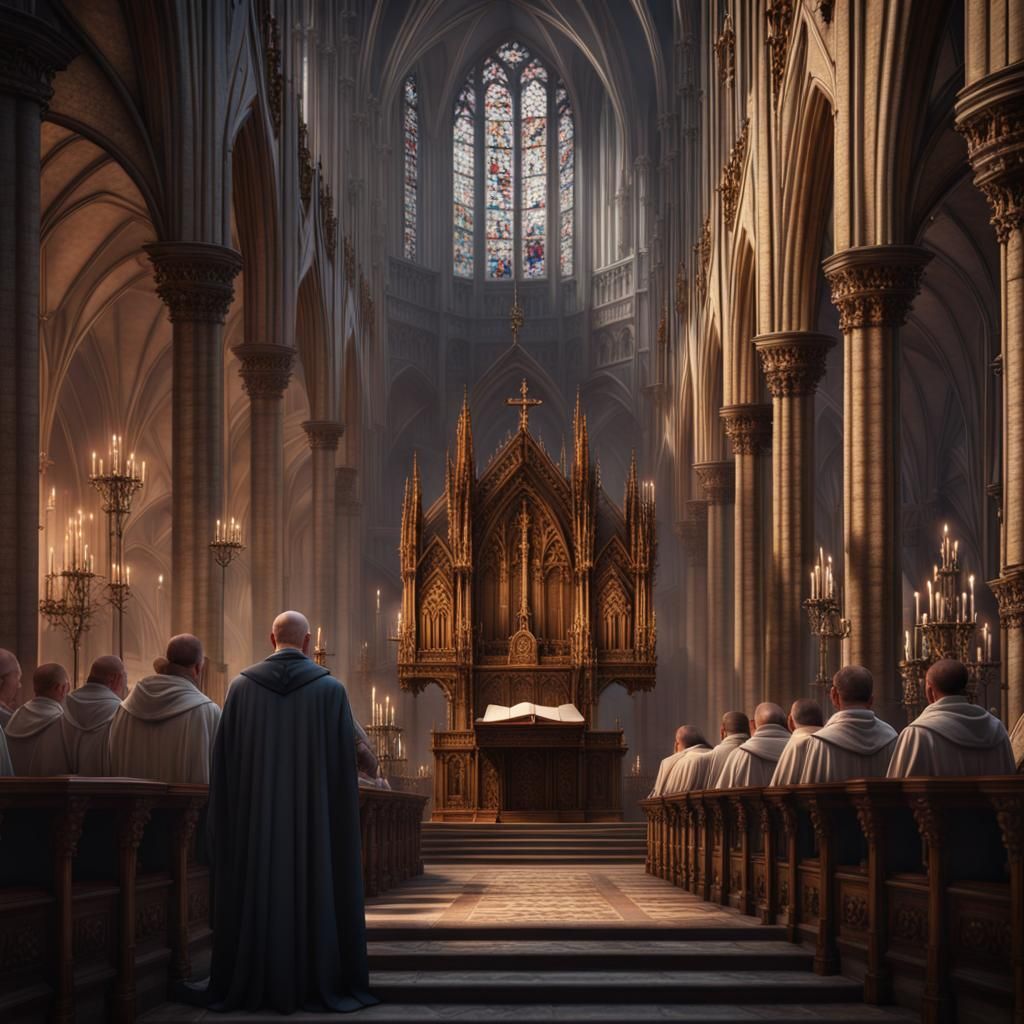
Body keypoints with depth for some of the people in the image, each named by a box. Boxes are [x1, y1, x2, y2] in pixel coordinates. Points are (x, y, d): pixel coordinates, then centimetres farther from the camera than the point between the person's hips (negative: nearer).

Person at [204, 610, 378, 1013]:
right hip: (312, 813, -2)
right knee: (314, 890, 4)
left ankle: (249, 984, 9)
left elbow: (223, 759, 2)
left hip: (254, 814, 2)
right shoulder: (331, 689, -3)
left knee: (256, 891, 7)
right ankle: (315, 984, 5)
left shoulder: (241, 687, 1)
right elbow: (346, 761, -5)